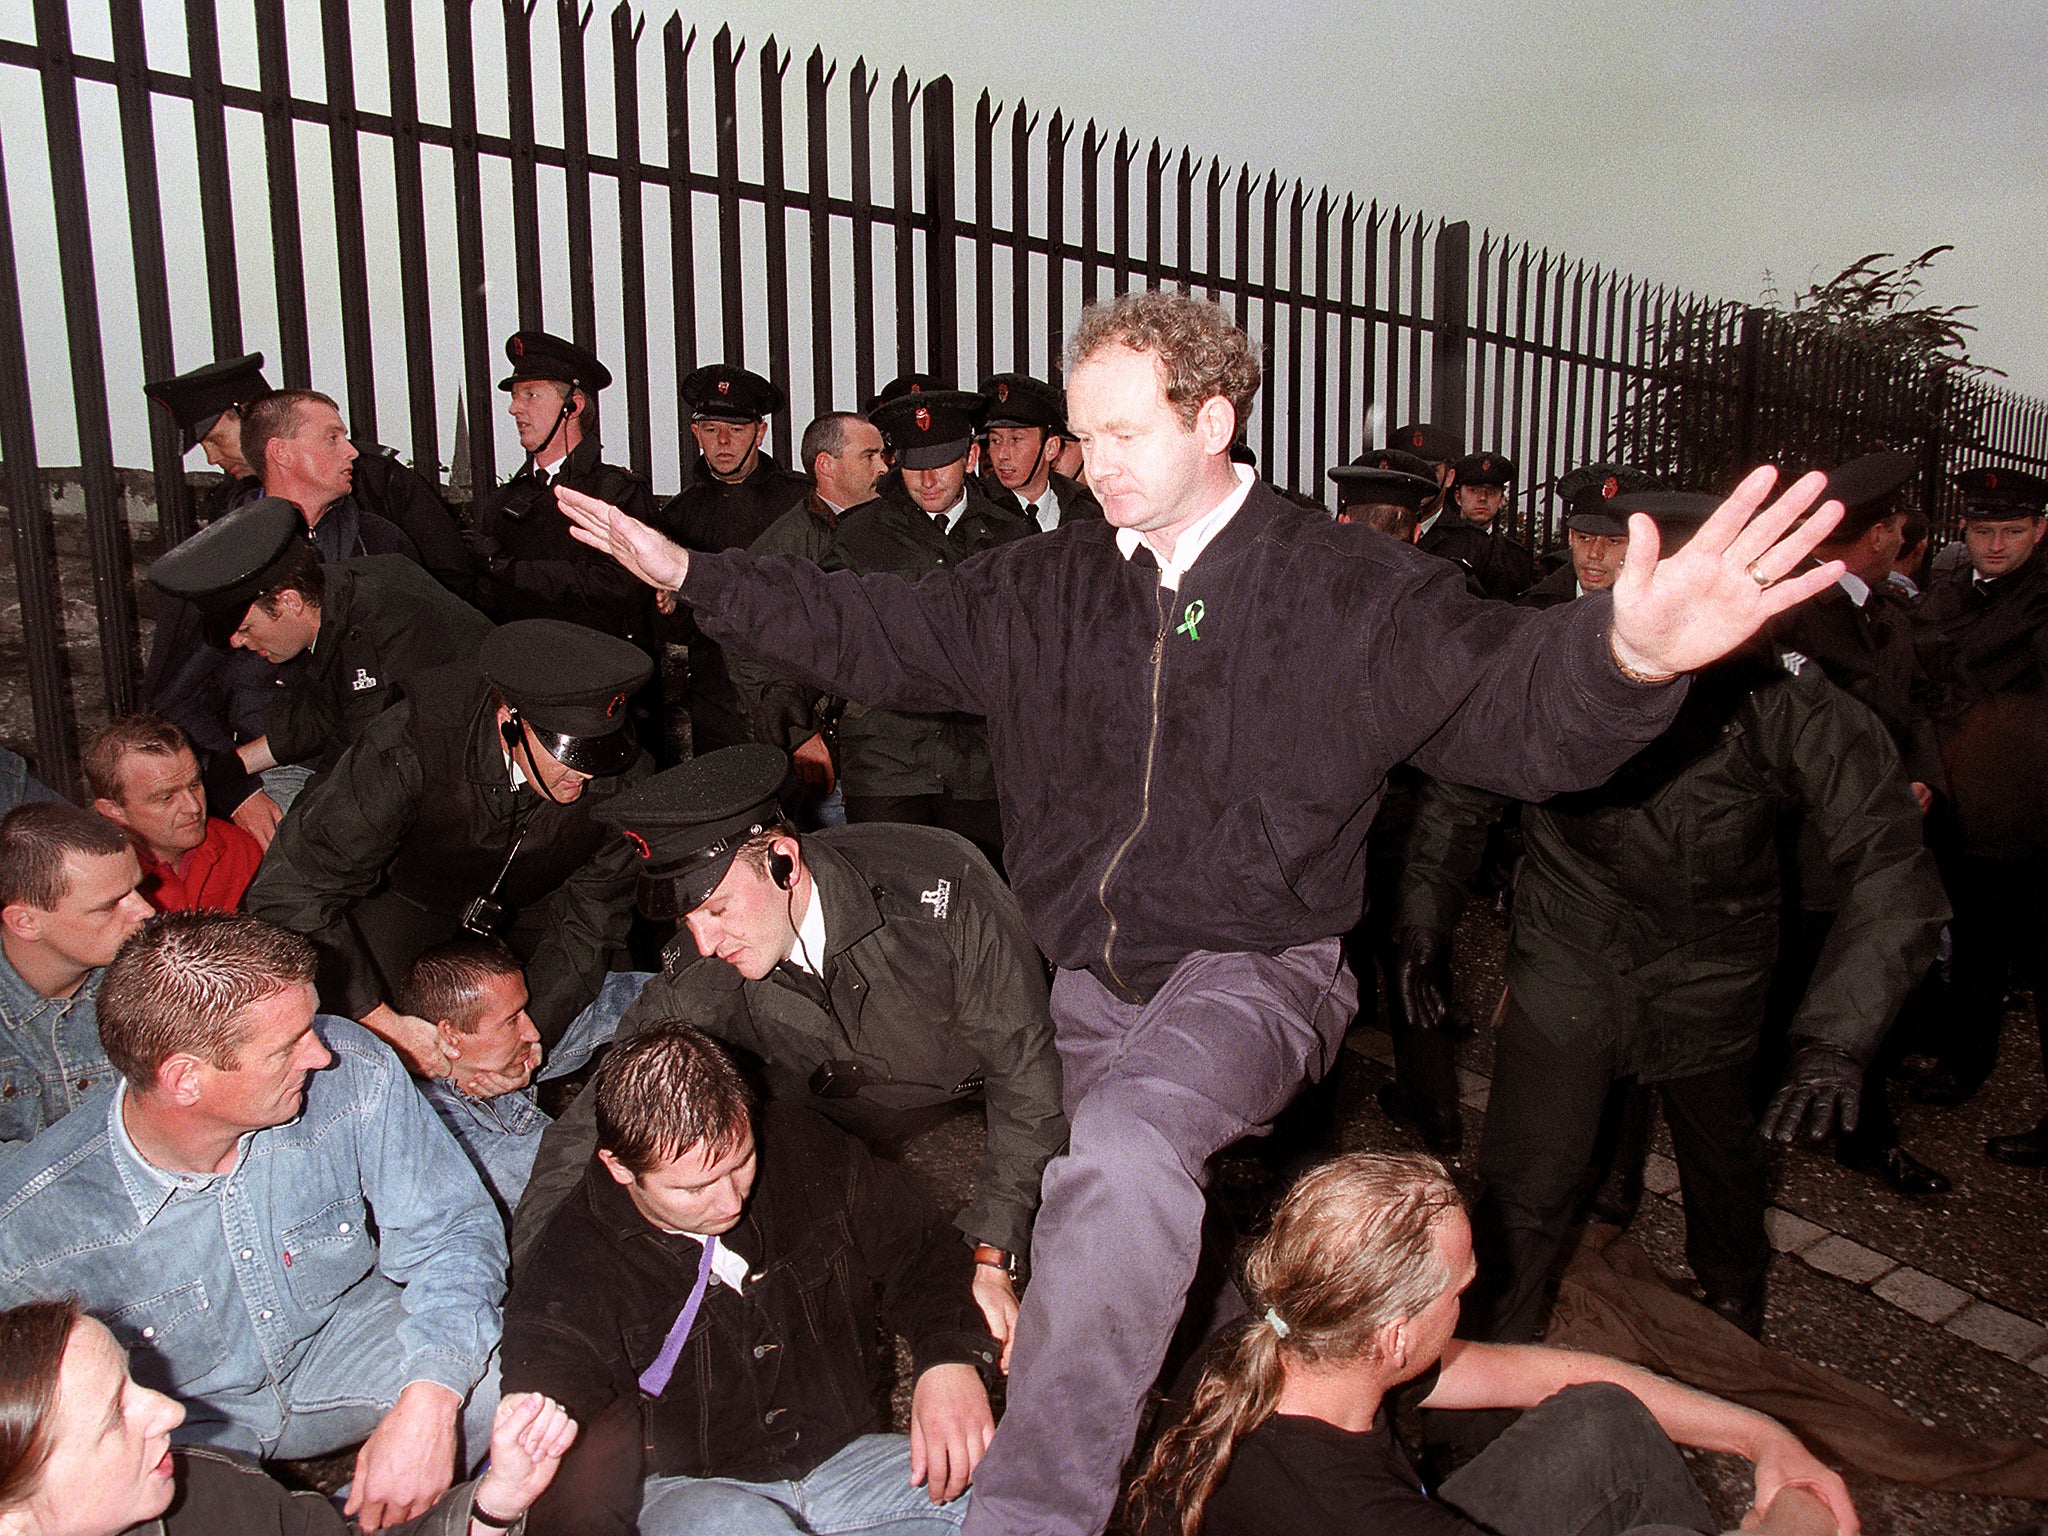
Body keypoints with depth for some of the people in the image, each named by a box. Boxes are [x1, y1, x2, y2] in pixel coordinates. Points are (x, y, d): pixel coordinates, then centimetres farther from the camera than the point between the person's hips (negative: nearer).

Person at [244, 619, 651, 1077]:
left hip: (533, 901, 2)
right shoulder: (408, 747, -39)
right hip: (412, 892, -2)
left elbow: (591, 919, -19)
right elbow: (288, 890, -34)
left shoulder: (622, 773, -31)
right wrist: (386, 1024, -39)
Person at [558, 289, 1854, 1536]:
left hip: (1252, 971, -5)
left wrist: (1627, 654, -46)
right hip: (1079, 977, 6)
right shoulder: (1043, 588, 5)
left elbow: (1518, 710, -23)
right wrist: (695, 575, 10)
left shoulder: (1354, 591, -9)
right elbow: (878, 633, 13)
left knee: (1124, 1146, -34)